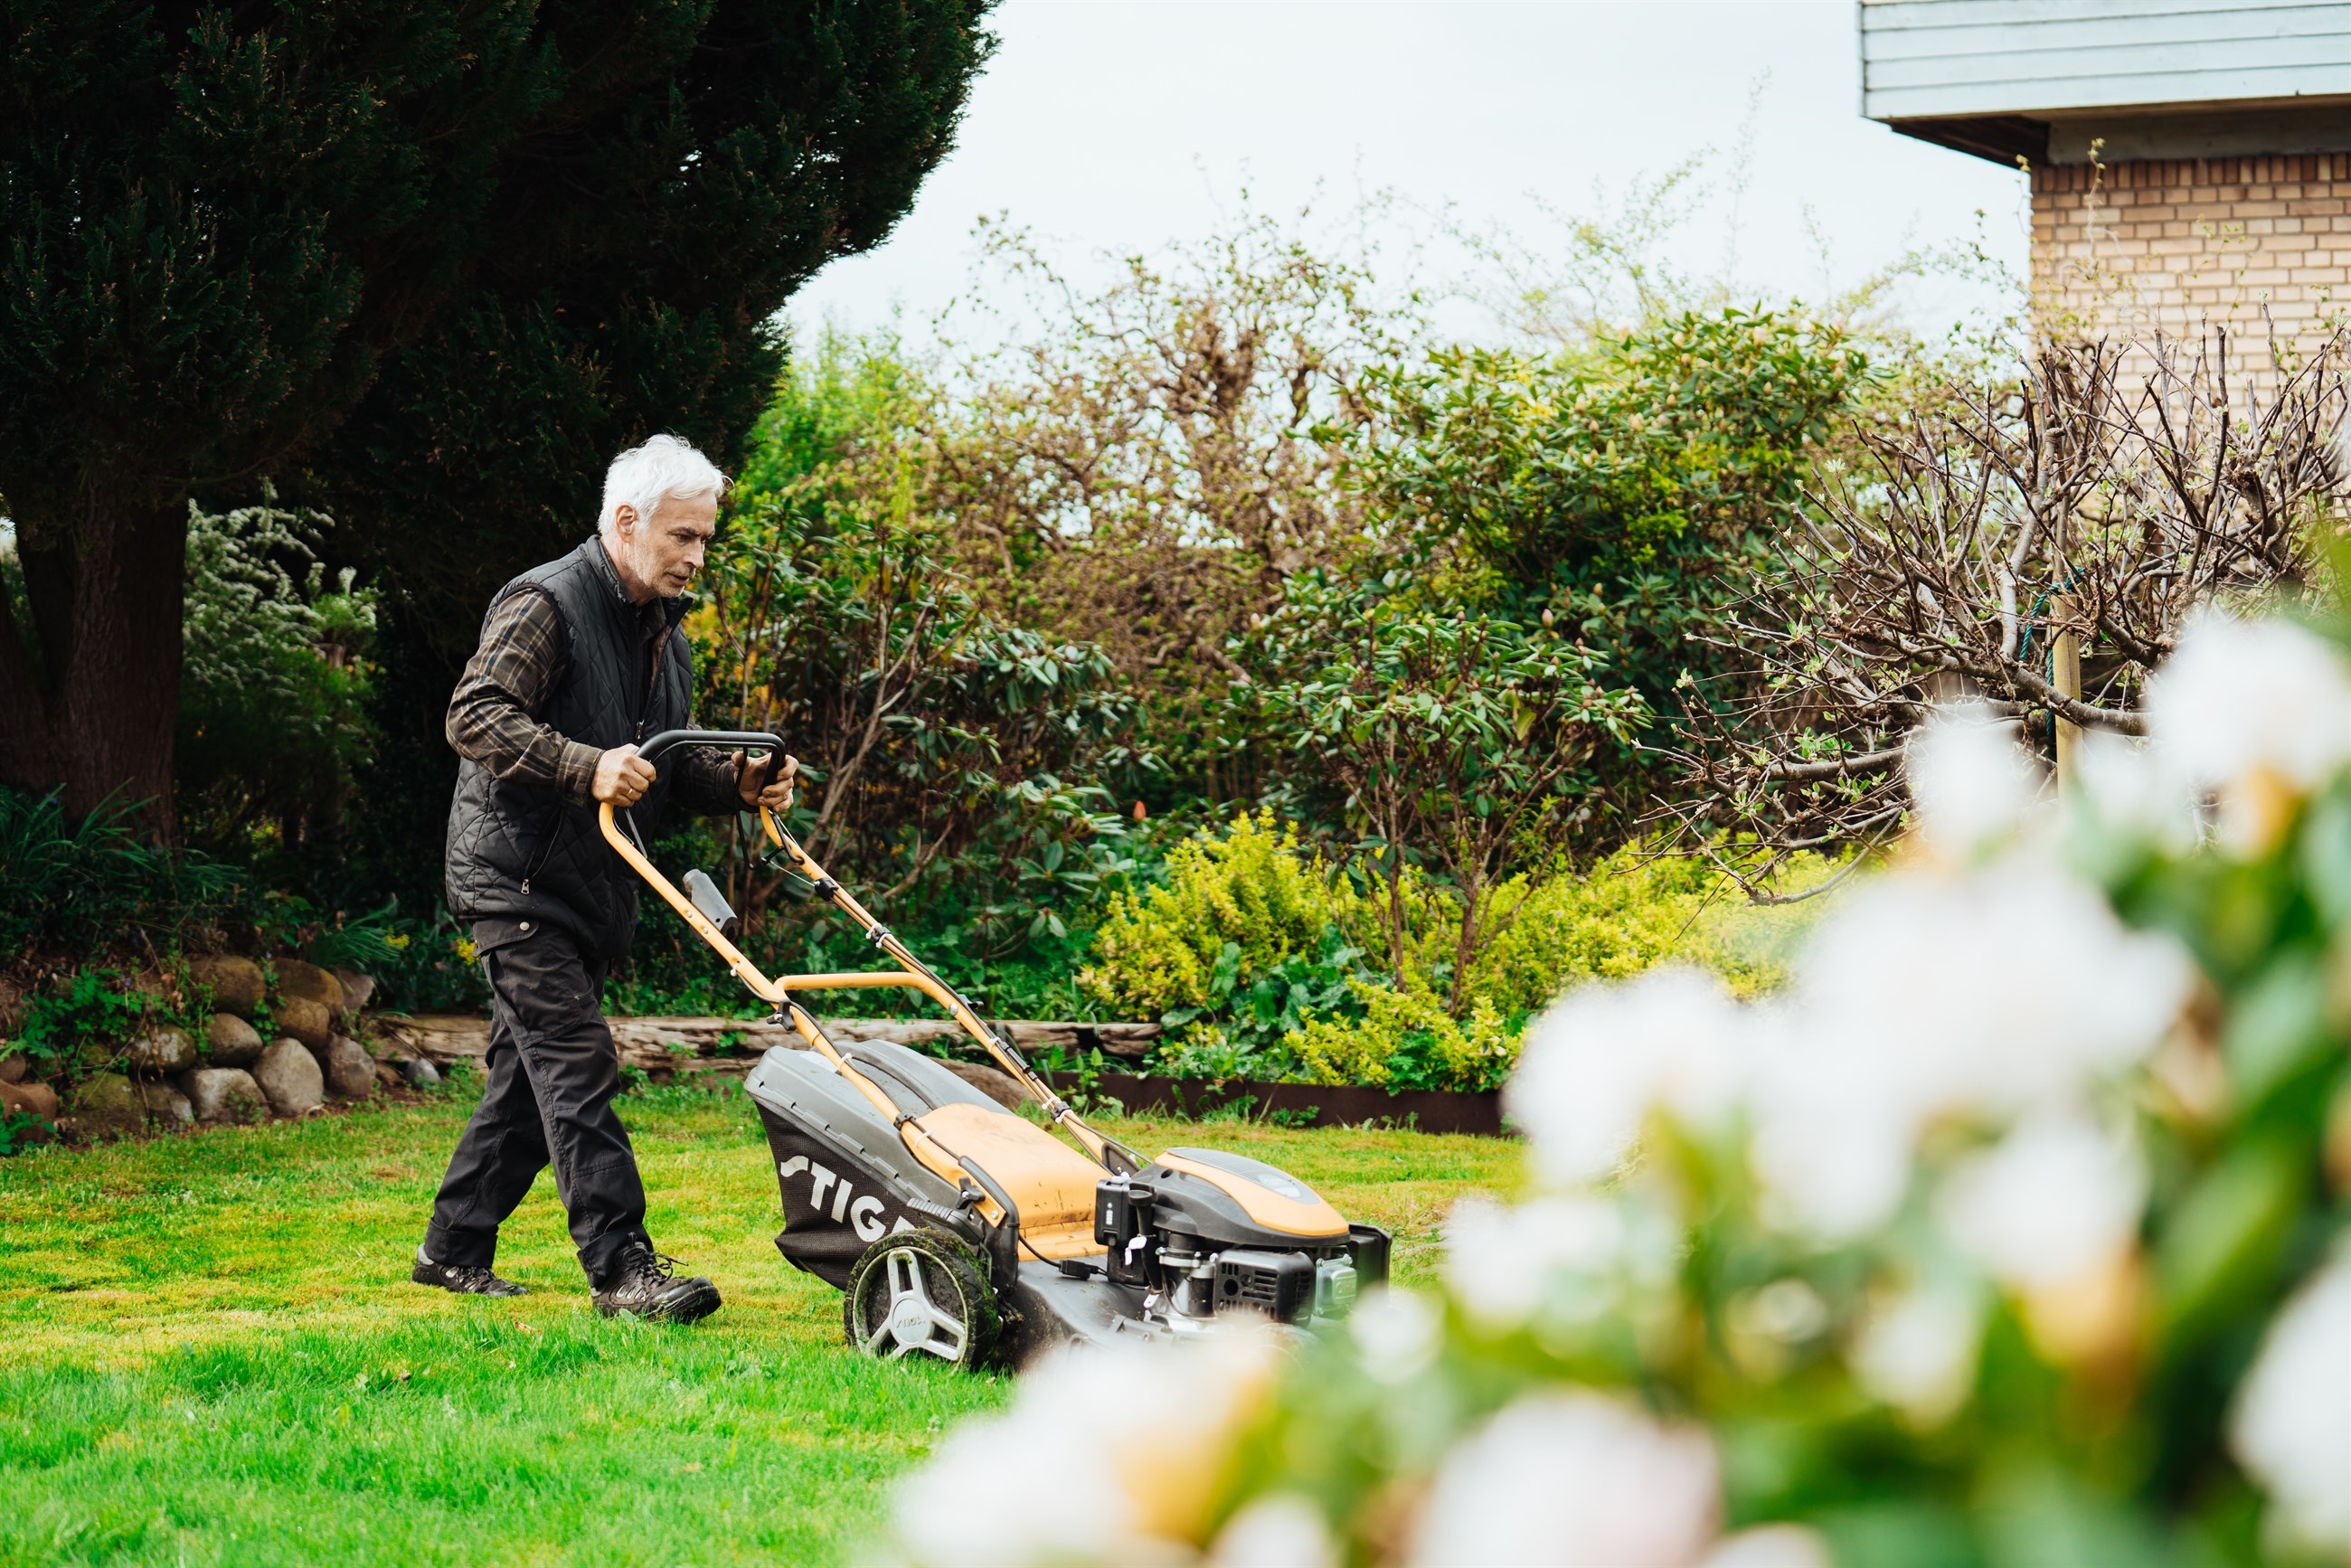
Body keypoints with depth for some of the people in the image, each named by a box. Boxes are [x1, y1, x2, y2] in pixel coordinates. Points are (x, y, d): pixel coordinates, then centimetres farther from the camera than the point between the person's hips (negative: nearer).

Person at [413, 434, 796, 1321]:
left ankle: (456, 1248, 23)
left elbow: (673, 760, 22)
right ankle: (620, 1266, -18)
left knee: (527, 1074, 13)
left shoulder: (660, 630, 17)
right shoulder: (545, 605, -12)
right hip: (519, 877, -9)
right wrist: (585, 767, -32)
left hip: (592, 888, 9)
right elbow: (475, 717, -21)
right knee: (576, 1071, -14)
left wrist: (740, 784, 1)